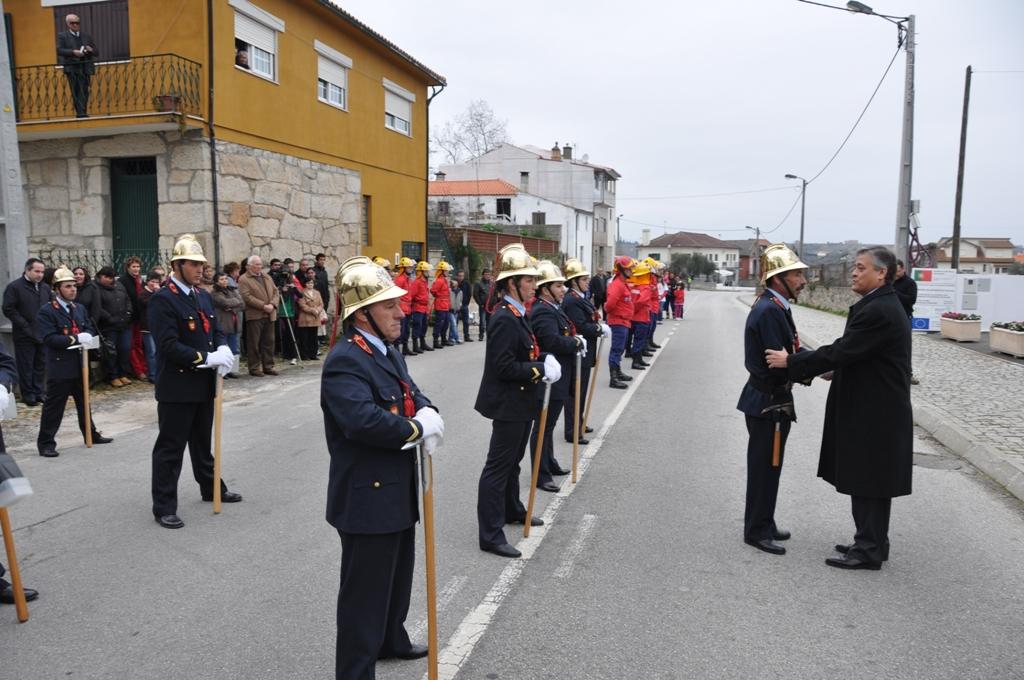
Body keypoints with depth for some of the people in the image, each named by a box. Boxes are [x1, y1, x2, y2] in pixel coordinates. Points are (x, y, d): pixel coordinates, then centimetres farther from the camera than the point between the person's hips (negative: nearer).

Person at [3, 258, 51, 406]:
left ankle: (38, 392, 19)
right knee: (26, 367, 2)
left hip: (43, 335, 5)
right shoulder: (14, 287, -5)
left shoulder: (45, 288, 13)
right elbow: (9, 310, -9)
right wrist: (25, 326, -14)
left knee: (40, 366, 10)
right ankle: (28, 395, 10)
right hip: (24, 336, -5)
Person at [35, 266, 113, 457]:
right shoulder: (46, 311, -10)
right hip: (59, 366, -7)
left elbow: (90, 330, 13)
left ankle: (91, 434, 29)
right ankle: (46, 442, 6)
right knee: (54, 405, -2)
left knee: (84, 402, 18)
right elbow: (49, 338, -19)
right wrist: (76, 339, -24)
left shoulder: (80, 309, 12)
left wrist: (87, 338, -10)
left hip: (80, 365, 7)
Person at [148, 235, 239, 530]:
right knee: (170, 447, 1)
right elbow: (169, 346, -22)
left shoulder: (203, 295, 10)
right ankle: (164, 506, 10)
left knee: (202, 441, 22)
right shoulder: (162, 300, -15)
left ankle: (211, 488, 37)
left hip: (204, 384, 8)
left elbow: (215, 330, 16)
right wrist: (208, 358, -23)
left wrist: (223, 349, -6)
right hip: (177, 386, -8)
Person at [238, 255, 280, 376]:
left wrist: (272, 304, -6)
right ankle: (254, 368, 4)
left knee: (269, 342, 9)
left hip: (269, 315, 6)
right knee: (254, 343, -1)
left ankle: (268, 366, 16)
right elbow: (247, 297, -14)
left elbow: (275, 292, 13)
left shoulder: (266, 277, 18)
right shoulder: (243, 279, -3)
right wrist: (263, 306, -17)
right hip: (254, 315, -6)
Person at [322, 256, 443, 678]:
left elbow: (414, 395, 13)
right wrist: (417, 429, -22)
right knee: (365, 591, 3)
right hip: (368, 496, -10)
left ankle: (391, 640, 48)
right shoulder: (345, 361, -23)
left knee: (398, 575, 27)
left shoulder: (388, 352, 10)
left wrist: (429, 414, -11)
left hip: (397, 490, 10)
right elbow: (363, 419, -37)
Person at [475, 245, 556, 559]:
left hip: (519, 402, 10)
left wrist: (543, 362, 1)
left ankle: (512, 510, 42)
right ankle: (490, 534, 6)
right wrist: (541, 369, -21)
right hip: (507, 404, -10)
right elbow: (504, 367, -26)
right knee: (498, 467, -2)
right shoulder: (504, 318, -22)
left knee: (512, 460, 24)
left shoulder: (516, 314, 8)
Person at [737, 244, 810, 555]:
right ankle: (757, 530, 16)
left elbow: (791, 351, 11)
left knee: (768, 467, 19)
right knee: (764, 468, 2)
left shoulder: (774, 307, 11)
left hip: (771, 400, 10)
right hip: (769, 402, -10)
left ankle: (763, 524, 33)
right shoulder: (769, 311, -22)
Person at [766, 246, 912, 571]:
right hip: (872, 410, 10)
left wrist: (791, 362, -17)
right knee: (868, 481, 17)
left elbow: (840, 352, -23)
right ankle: (870, 543, 28)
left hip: (875, 414, -10)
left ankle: (869, 550, 10)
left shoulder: (878, 311, -20)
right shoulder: (880, 305, 12)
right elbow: (850, 352, 16)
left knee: (868, 482, 0)